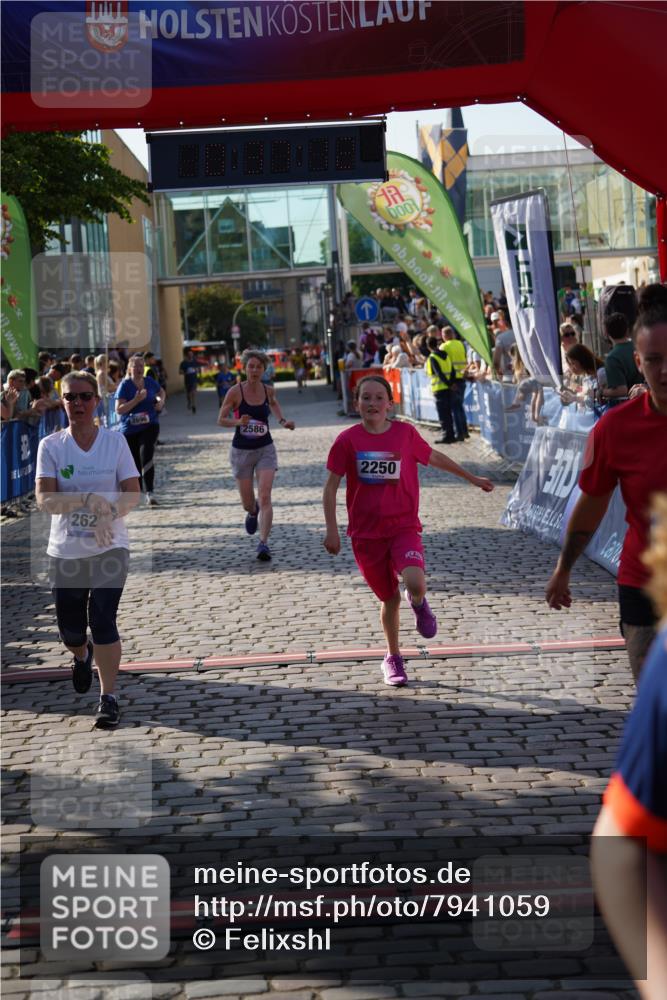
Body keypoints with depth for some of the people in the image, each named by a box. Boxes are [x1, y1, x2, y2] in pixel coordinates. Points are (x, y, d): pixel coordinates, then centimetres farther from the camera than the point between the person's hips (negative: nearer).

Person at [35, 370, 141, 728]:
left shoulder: (115, 441, -2)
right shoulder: (50, 446, -3)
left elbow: (132, 494, -4)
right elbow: (44, 500, -13)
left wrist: (107, 515, -23)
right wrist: (89, 500, -28)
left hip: (110, 547, -1)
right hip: (65, 550, 1)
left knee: (102, 620, -13)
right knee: (70, 628, 9)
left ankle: (108, 698, -1)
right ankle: (82, 655, 46)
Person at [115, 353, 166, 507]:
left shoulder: (150, 382, 2)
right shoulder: (125, 385, -10)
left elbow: (161, 392, 24)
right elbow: (119, 409, -17)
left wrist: (160, 401, 2)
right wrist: (137, 400, -25)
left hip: (150, 426, 1)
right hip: (130, 429, -1)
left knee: (146, 454, -22)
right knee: (134, 461, 10)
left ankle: (149, 493, -25)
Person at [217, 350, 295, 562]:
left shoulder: (268, 391, -2)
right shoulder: (235, 392, -13)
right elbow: (221, 420, -8)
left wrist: (282, 421, 8)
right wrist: (238, 421, -27)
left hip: (265, 449, 1)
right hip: (241, 451, -1)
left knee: (265, 498, -15)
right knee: (248, 503, 10)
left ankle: (263, 543, -16)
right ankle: (252, 513, 48)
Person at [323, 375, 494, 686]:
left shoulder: (405, 433, -3)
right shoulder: (348, 440, -5)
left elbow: (434, 457, 15)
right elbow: (331, 486, 0)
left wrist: (472, 478, 25)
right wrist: (331, 529, -7)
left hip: (404, 527, 0)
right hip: (366, 533, 1)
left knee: (415, 584, -25)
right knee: (389, 597, 9)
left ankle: (418, 603, 13)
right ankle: (393, 658, 33)